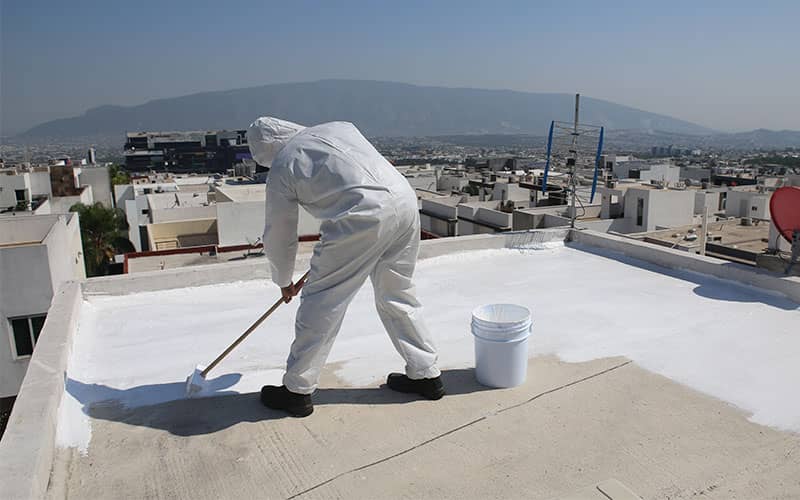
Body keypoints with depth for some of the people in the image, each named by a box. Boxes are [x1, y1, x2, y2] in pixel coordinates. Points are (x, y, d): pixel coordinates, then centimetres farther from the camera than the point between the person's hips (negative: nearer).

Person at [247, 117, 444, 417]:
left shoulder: (281, 169, 10)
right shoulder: (338, 127, 25)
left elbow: (278, 237, 17)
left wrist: (284, 282, 34)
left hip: (363, 218, -7)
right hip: (406, 199, 7)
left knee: (321, 301, 8)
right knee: (397, 294, 22)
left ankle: (296, 390, 21)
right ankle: (425, 374, 33)